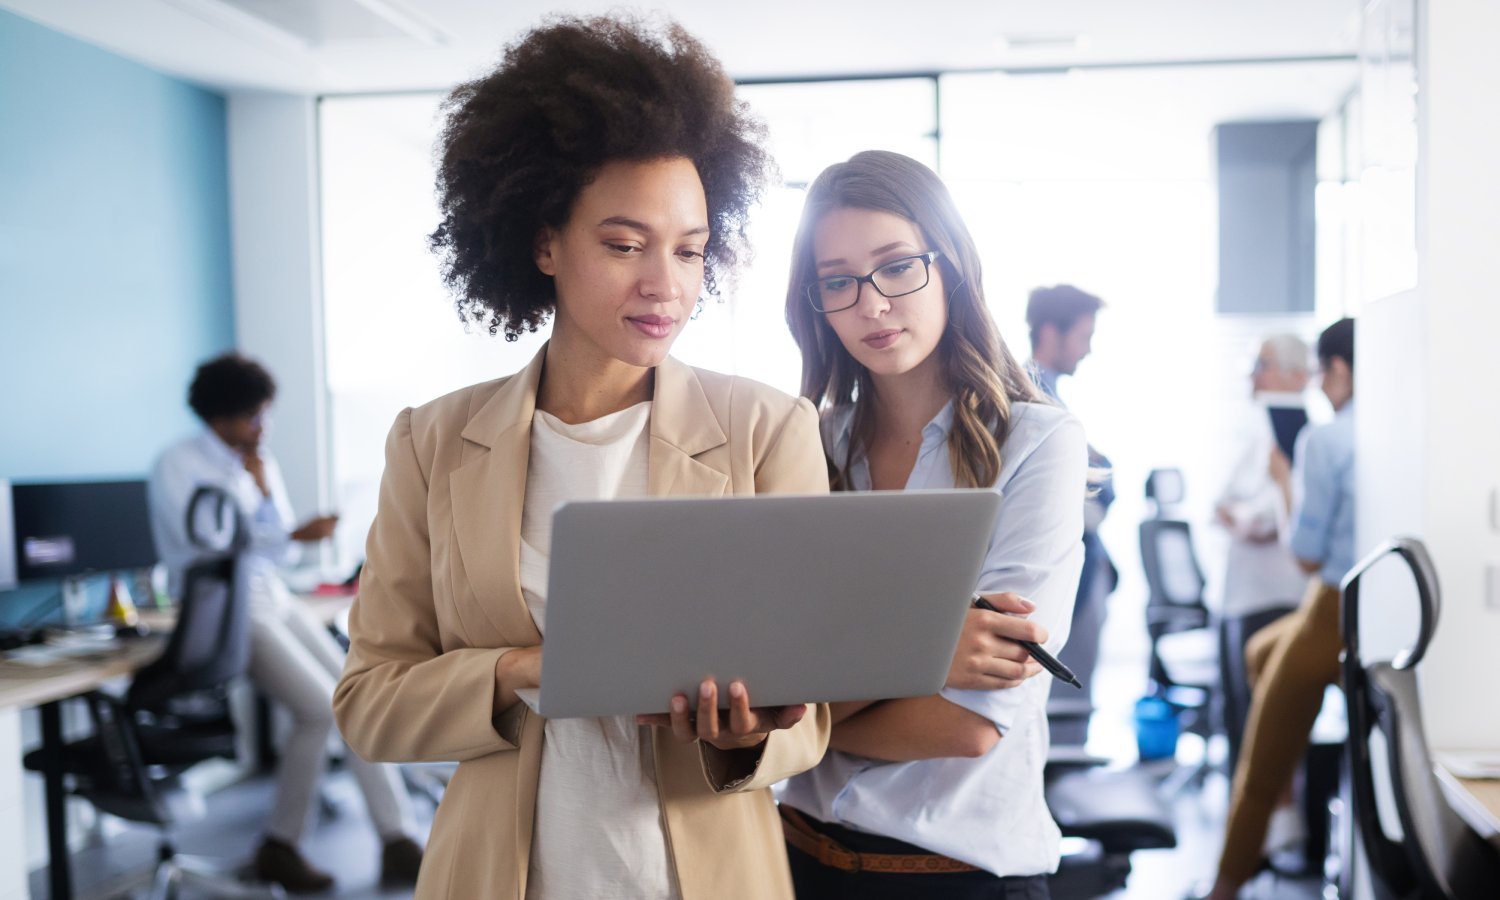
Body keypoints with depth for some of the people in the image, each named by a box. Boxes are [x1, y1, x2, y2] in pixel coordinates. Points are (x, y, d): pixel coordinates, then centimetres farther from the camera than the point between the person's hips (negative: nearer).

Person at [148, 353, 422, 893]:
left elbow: (284, 554, 9)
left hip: (274, 598, 7)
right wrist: (294, 536, -18)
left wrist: (263, 486, -2)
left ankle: (399, 846, -7)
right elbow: (208, 549, -16)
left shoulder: (262, 463, 13)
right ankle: (279, 848, -2)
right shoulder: (176, 466, -6)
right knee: (321, 708, -20)